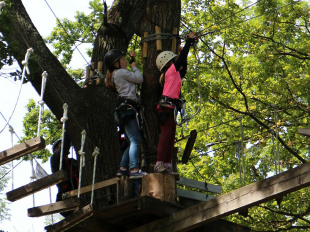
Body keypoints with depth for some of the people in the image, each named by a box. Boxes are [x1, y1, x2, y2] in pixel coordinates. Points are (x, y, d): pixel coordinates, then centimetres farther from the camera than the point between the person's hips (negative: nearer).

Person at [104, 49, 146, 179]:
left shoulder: (115, 75, 25)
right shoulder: (121, 72, -3)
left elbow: (134, 78, 34)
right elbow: (140, 79, 0)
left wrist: (132, 60, 35)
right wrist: (134, 66, 15)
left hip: (123, 110, 10)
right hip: (127, 108, -10)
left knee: (132, 142, 11)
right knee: (135, 140, -17)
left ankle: (123, 168, 7)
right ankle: (134, 169, -26)